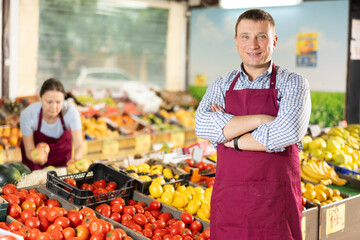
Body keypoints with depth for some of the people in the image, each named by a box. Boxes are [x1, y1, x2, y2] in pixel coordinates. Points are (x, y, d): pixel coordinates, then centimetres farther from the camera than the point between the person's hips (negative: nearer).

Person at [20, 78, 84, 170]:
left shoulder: (71, 111, -34)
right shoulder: (27, 115, -34)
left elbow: (79, 145, -33)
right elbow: (29, 150, -25)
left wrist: (76, 158, -56)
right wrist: (36, 158, -49)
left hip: (62, 148, 1)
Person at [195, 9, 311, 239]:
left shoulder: (293, 83, -1)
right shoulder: (222, 85, 9)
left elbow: (288, 132, -20)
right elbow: (202, 126, -10)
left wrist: (232, 140, -9)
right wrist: (261, 120, -16)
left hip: (276, 203, -2)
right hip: (228, 200, 3)